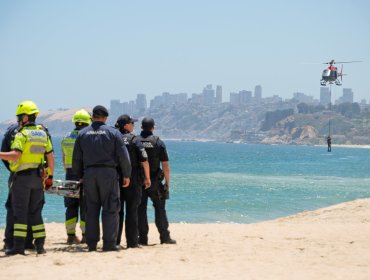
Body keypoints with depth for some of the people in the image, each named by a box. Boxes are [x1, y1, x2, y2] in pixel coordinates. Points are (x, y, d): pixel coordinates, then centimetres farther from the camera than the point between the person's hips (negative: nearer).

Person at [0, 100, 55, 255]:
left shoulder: (22, 134, -10)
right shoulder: (43, 134, 10)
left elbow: (15, 155, -23)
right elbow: (51, 157, 10)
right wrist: (50, 176, 16)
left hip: (23, 176, -6)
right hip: (38, 177, 6)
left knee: (20, 212, -3)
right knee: (35, 212, 12)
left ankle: (18, 246, -7)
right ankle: (40, 245, 10)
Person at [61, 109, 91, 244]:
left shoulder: (66, 138, 7)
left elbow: (64, 159, 13)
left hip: (70, 174, 4)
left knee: (71, 206, 9)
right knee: (85, 206, 1)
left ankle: (71, 235, 10)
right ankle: (85, 235, 1)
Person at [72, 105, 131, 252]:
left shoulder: (82, 134, 8)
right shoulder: (113, 133, -1)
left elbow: (76, 159, 10)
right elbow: (123, 156, -3)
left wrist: (80, 176, 20)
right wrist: (126, 175, 5)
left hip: (89, 173, 3)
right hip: (108, 173, -3)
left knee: (91, 209, 8)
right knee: (110, 209, 0)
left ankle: (91, 243, 8)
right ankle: (109, 243, -4)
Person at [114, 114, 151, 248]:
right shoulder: (134, 140, -7)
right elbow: (144, 160, -10)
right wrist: (147, 177, -3)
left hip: (115, 179, 4)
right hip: (133, 179, -4)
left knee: (116, 210, 8)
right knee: (131, 211, 1)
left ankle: (114, 240, 7)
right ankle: (132, 241, 1)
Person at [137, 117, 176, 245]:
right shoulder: (159, 143, -4)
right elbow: (165, 166, -6)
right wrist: (167, 183, 1)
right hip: (155, 182, -1)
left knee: (140, 209, 6)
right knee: (160, 209, 7)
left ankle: (142, 238, 5)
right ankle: (164, 237, 7)